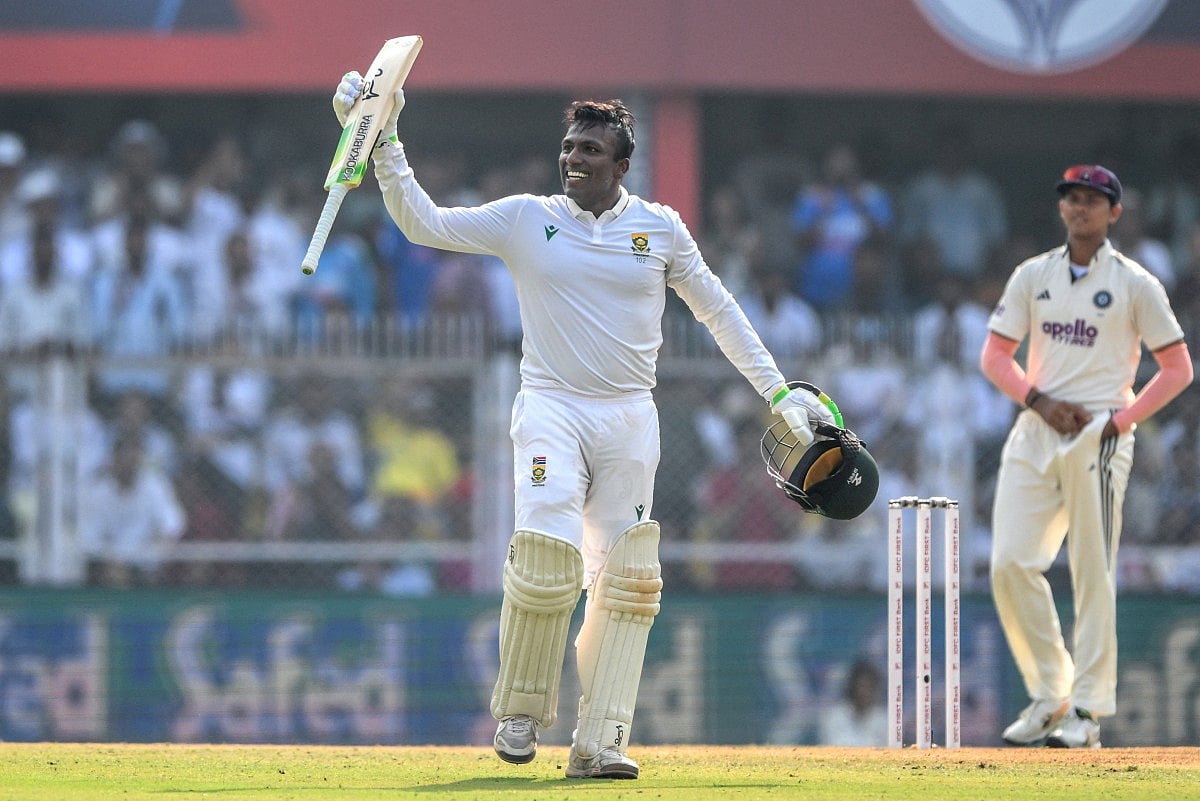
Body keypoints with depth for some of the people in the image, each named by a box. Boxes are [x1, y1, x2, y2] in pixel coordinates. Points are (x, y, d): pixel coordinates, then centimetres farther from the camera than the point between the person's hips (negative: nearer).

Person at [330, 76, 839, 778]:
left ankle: (600, 742, -1)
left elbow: (717, 309, 14)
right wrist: (385, 147, -16)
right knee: (546, 557, -21)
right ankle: (521, 713, -2)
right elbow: (424, 223, -4)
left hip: (630, 418, 2)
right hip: (552, 409, -2)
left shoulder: (660, 227, 6)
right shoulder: (525, 219, 3)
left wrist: (778, 391, 11)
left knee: (626, 580, -2)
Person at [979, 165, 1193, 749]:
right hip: (1034, 433, 4)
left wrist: (1121, 420, -8)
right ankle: (1050, 695, 8)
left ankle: (1088, 711, -1)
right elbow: (995, 355, 12)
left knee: (1093, 574, -5)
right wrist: (1040, 400, -5)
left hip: (1098, 434, -4)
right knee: (1011, 563, -6)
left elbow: (1177, 368, 3)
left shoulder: (1134, 284, 2)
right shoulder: (1033, 276, 12)